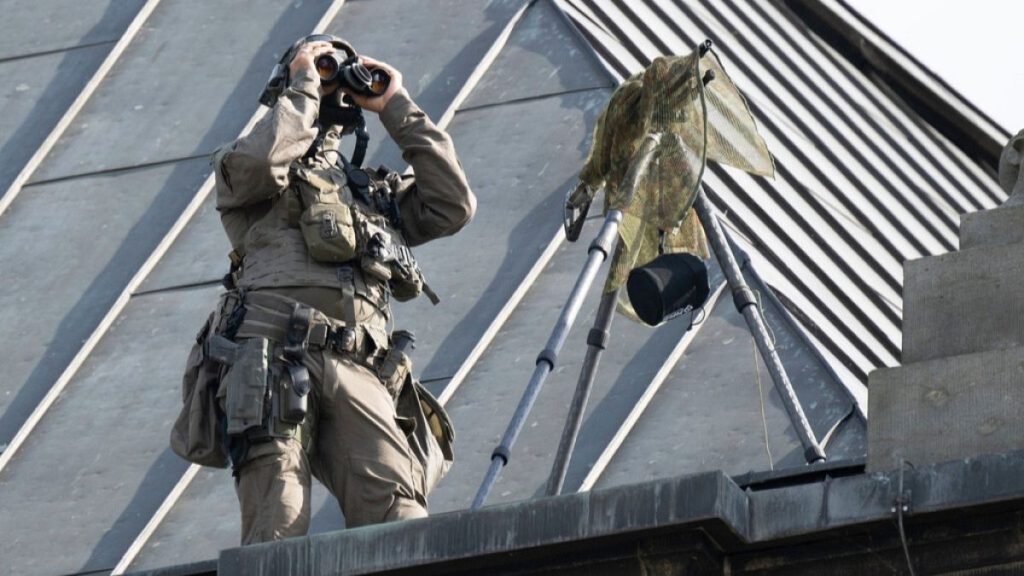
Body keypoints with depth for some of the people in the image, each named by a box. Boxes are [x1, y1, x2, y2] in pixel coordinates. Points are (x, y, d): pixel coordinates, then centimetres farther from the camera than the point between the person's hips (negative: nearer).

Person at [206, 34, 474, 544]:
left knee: (398, 512, -22)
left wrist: (398, 111, 27)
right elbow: (261, 162, -2)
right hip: (271, 357, -3)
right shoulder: (243, 167, 23)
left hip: (356, 371, 3)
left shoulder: (376, 191, 36)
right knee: (278, 535, -20)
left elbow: (454, 206, 23)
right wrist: (304, 85, 13)